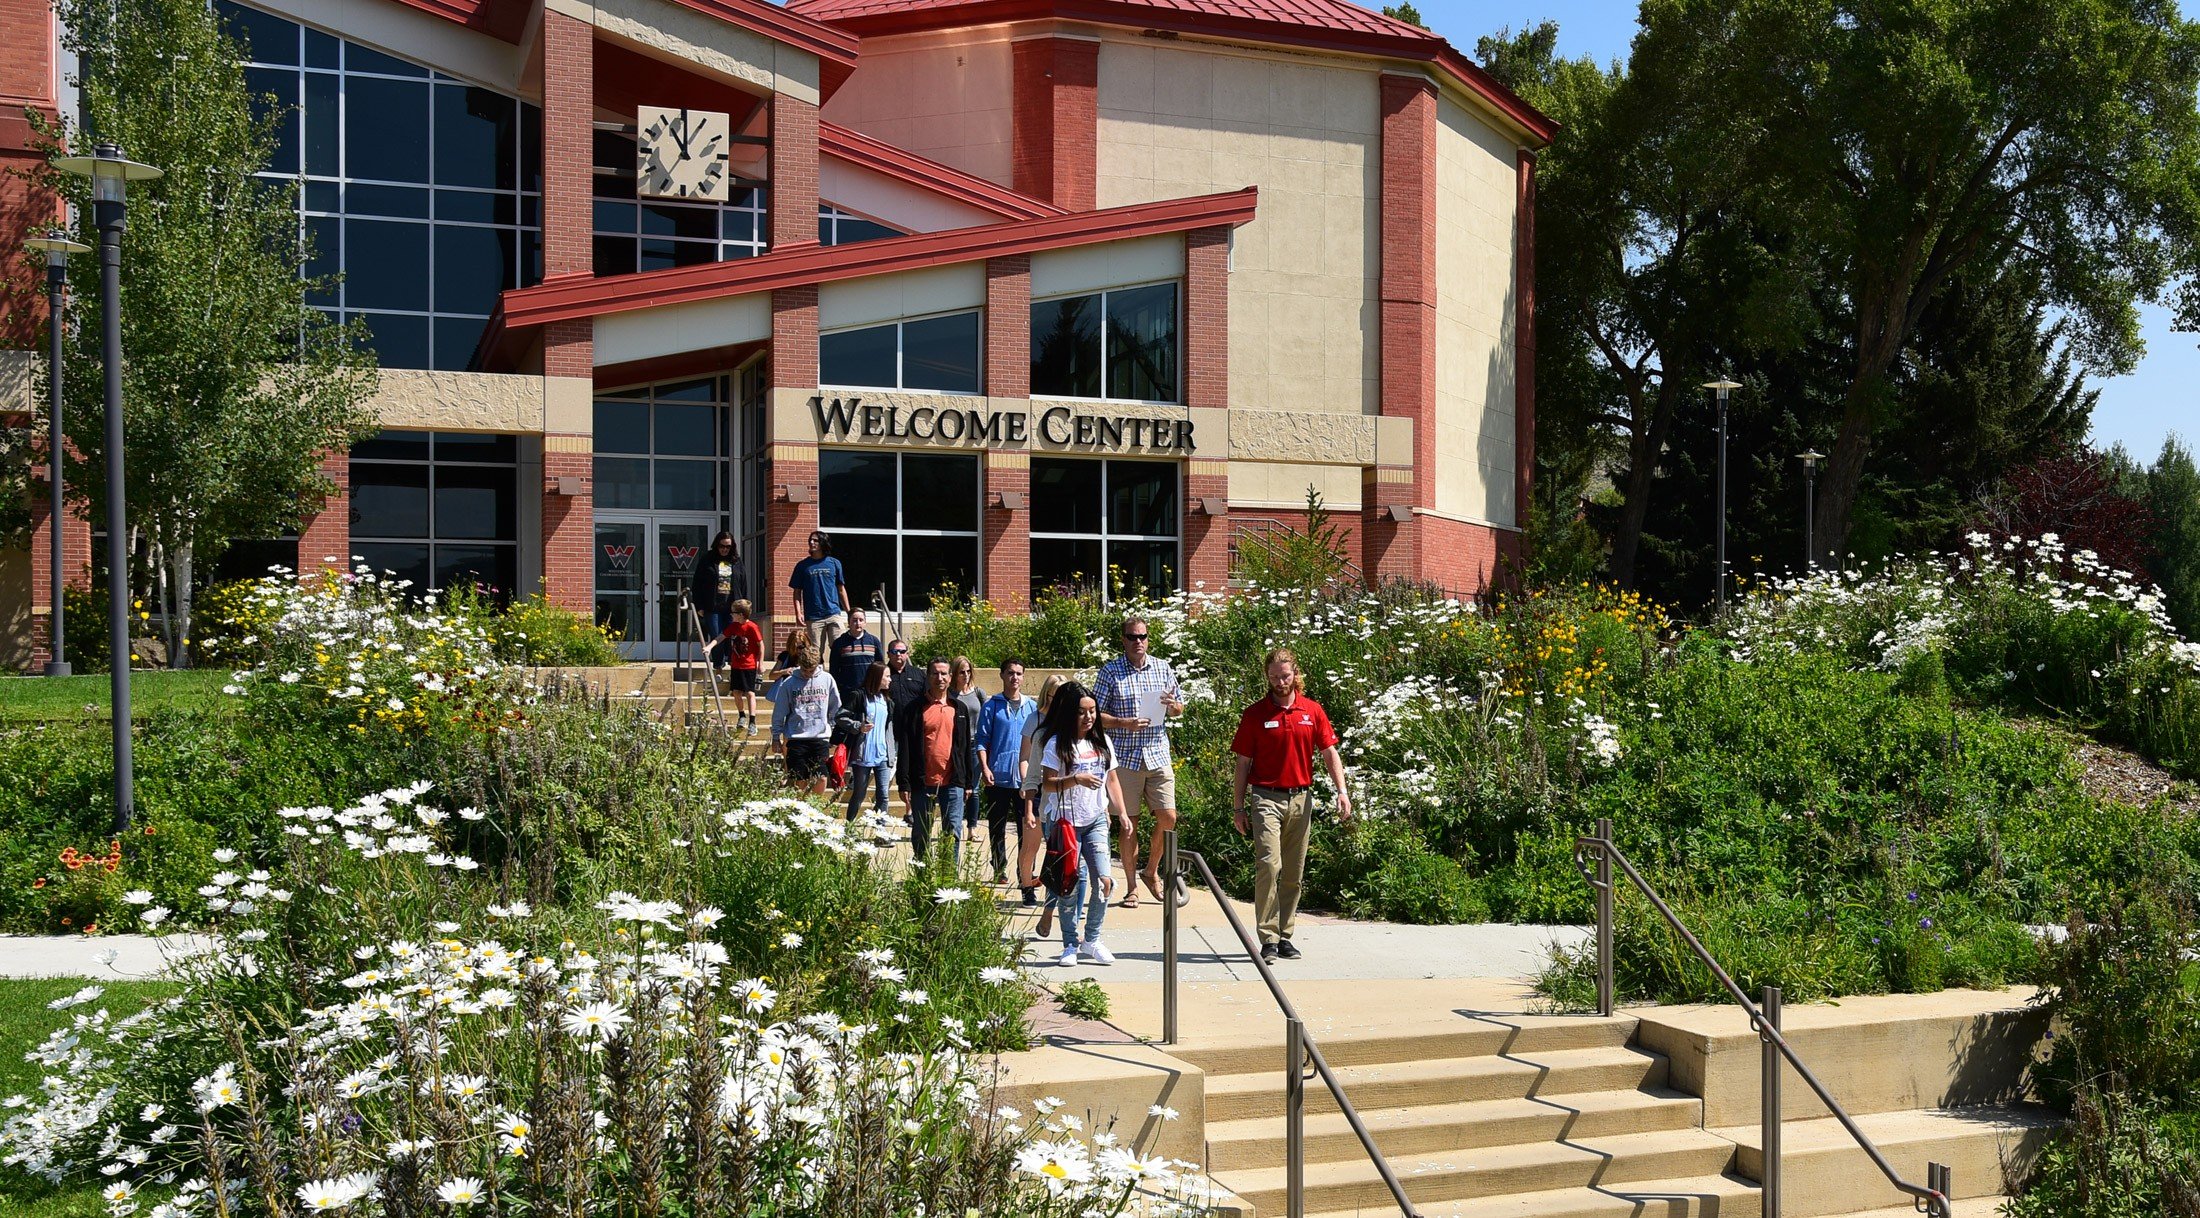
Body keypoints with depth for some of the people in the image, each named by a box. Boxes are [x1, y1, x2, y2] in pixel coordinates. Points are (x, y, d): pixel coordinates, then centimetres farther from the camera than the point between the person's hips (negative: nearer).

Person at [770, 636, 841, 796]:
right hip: (797, 738, -1)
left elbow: (835, 709, 11)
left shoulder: (827, 679, 2)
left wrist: (833, 730, 12)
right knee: (800, 780, 1)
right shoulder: (789, 683, -3)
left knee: (821, 778, -5)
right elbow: (779, 712, 4)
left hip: (821, 737, 1)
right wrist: (776, 736, 7)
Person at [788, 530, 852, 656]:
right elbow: (797, 592, 8)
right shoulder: (803, 566, 8)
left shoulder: (834, 563, 10)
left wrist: (849, 613, 11)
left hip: (834, 614, 0)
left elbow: (841, 589, 14)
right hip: (813, 618, 0)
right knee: (816, 653, 0)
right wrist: (798, 613, -5)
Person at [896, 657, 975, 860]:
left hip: (952, 782, 1)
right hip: (923, 782, -1)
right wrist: (904, 783, -6)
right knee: (921, 835, 8)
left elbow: (966, 747, 14)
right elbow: (905, 748, -1)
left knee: (953, 834, -3)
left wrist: (968, 782, 11)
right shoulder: (915, 709, 2)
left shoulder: (959, 709, 10)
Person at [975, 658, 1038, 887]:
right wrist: (984, 768, -10)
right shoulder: (992, 705, 3)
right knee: (997, 827, 8)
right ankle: (999, 870, 19)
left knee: (1026, 828, -1)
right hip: (998, 777, -1)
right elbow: (982, 739, 1)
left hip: (1025, 778, 1)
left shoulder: (1031, 707, 10)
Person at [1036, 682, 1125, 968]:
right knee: (1069, 884, 0)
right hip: (1065, 822, -4)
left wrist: (1122, 813, 8)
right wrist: (1076, 779, -25)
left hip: (1096, 820, 4)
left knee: (1102, 880, -7)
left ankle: (1091, 940, 9)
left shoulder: (1102, 743, 8)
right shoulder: (1056, 744, -6)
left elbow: (1112, 781, 14)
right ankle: (1070, 945, 12)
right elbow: (1048, 783, -10)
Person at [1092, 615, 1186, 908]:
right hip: (1124, 757, -2)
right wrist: (1124, 723, -18)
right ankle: (1132, 886, 13)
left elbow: (1179, 708, 17)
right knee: (1129, 823, 3)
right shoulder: (1110, 672, -1)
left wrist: (1171, 705, -7)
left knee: (1168, 817, -3)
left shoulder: (1163, 669, 8)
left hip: (1158, 754, 2)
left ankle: (1152, 871, 20)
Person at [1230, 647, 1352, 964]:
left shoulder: (1313, 711, 7)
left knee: (1294, 873, 8)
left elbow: (1329, 752, 9)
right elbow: (1243, 763, 4)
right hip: (1266, 798, -3)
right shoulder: (1255, 714, 1)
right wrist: (1238, 806, 2)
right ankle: (1268, 939, -13)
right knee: (1268, 865, -16)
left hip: (1301, 798, 3)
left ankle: (1285, 936, 18)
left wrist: (1342, 791, -4)